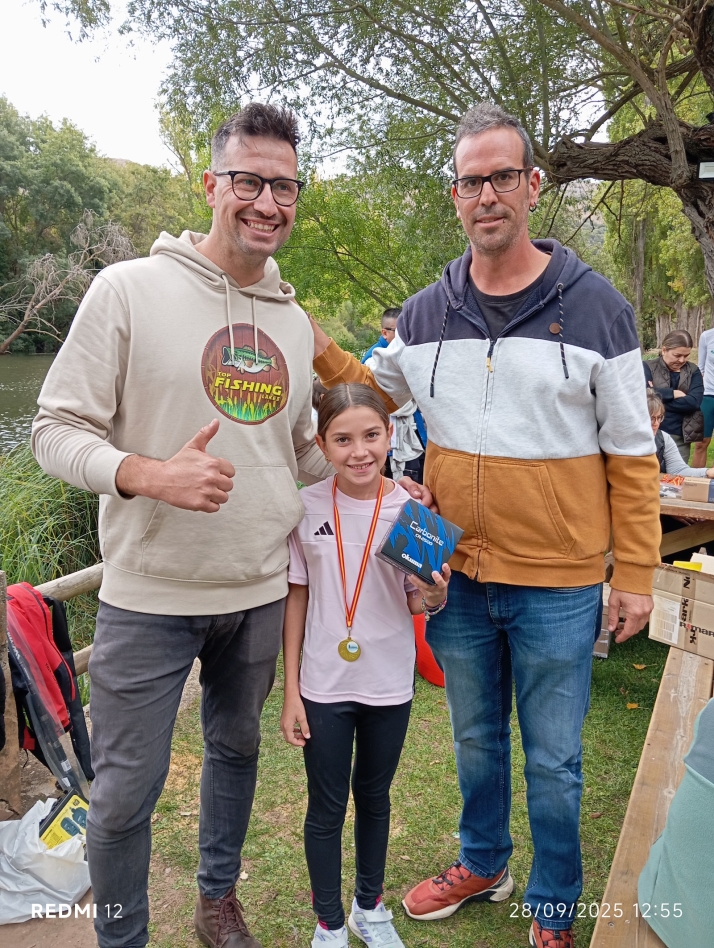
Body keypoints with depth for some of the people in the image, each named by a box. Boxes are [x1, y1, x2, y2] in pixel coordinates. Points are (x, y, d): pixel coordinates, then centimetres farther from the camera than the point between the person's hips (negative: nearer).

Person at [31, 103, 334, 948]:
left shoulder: (294, 322, 8)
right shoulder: (129, 289, -9)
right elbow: (57, 430, -10)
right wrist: (151, 476, -26)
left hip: (260, 592, 5)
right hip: (149, 594, -5)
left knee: (237, 749, 22)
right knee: (125, 790, 8)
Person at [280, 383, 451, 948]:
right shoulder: (306, 508, -11)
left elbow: (418, 602, -3)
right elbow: (297, 598, -3)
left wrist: (435, 597, -28)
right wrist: (291, 690, -2)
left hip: (389, 684, 1)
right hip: (324, 686, -1)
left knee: (374, 797, 20)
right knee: (326, 807, 13)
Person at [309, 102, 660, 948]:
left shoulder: (595, 307, -8)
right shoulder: (424, 315, 1)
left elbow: (632, 455, -5)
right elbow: (376, 395, 16)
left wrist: (635, 574, -6)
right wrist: (321, 353, -2)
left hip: (558, 587, -3)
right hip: (458, 577, 3)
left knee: (552, 760, 13)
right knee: (475, 739, 22)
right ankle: (481, 865, 47)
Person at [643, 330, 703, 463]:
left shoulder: (693, 371, 9)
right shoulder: (648, 367, 2)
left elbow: (694, 401, -7)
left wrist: (658, 397, -11)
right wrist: (673, 393, -11)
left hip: (680, 437, 3)